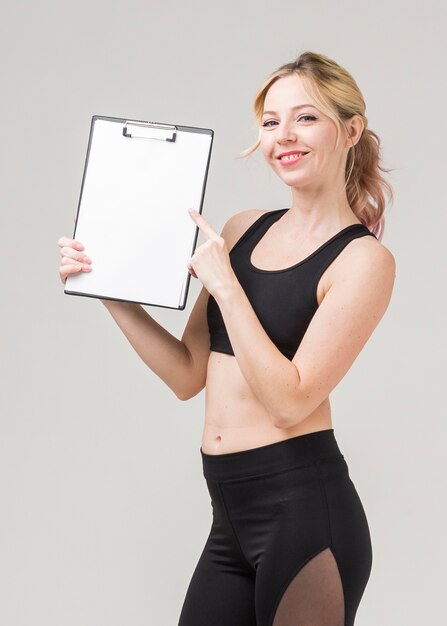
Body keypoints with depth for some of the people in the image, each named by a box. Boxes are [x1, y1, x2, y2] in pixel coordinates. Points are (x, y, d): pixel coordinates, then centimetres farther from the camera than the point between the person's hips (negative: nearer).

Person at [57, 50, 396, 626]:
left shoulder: (364, 259, -8)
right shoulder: (244, 229, 10)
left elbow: (289, 401, -16)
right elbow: (188, 375, 11)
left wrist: (224, 285, -16)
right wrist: (109, 290, 2)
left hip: (304, 510, -6)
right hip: (231, 518, 6)